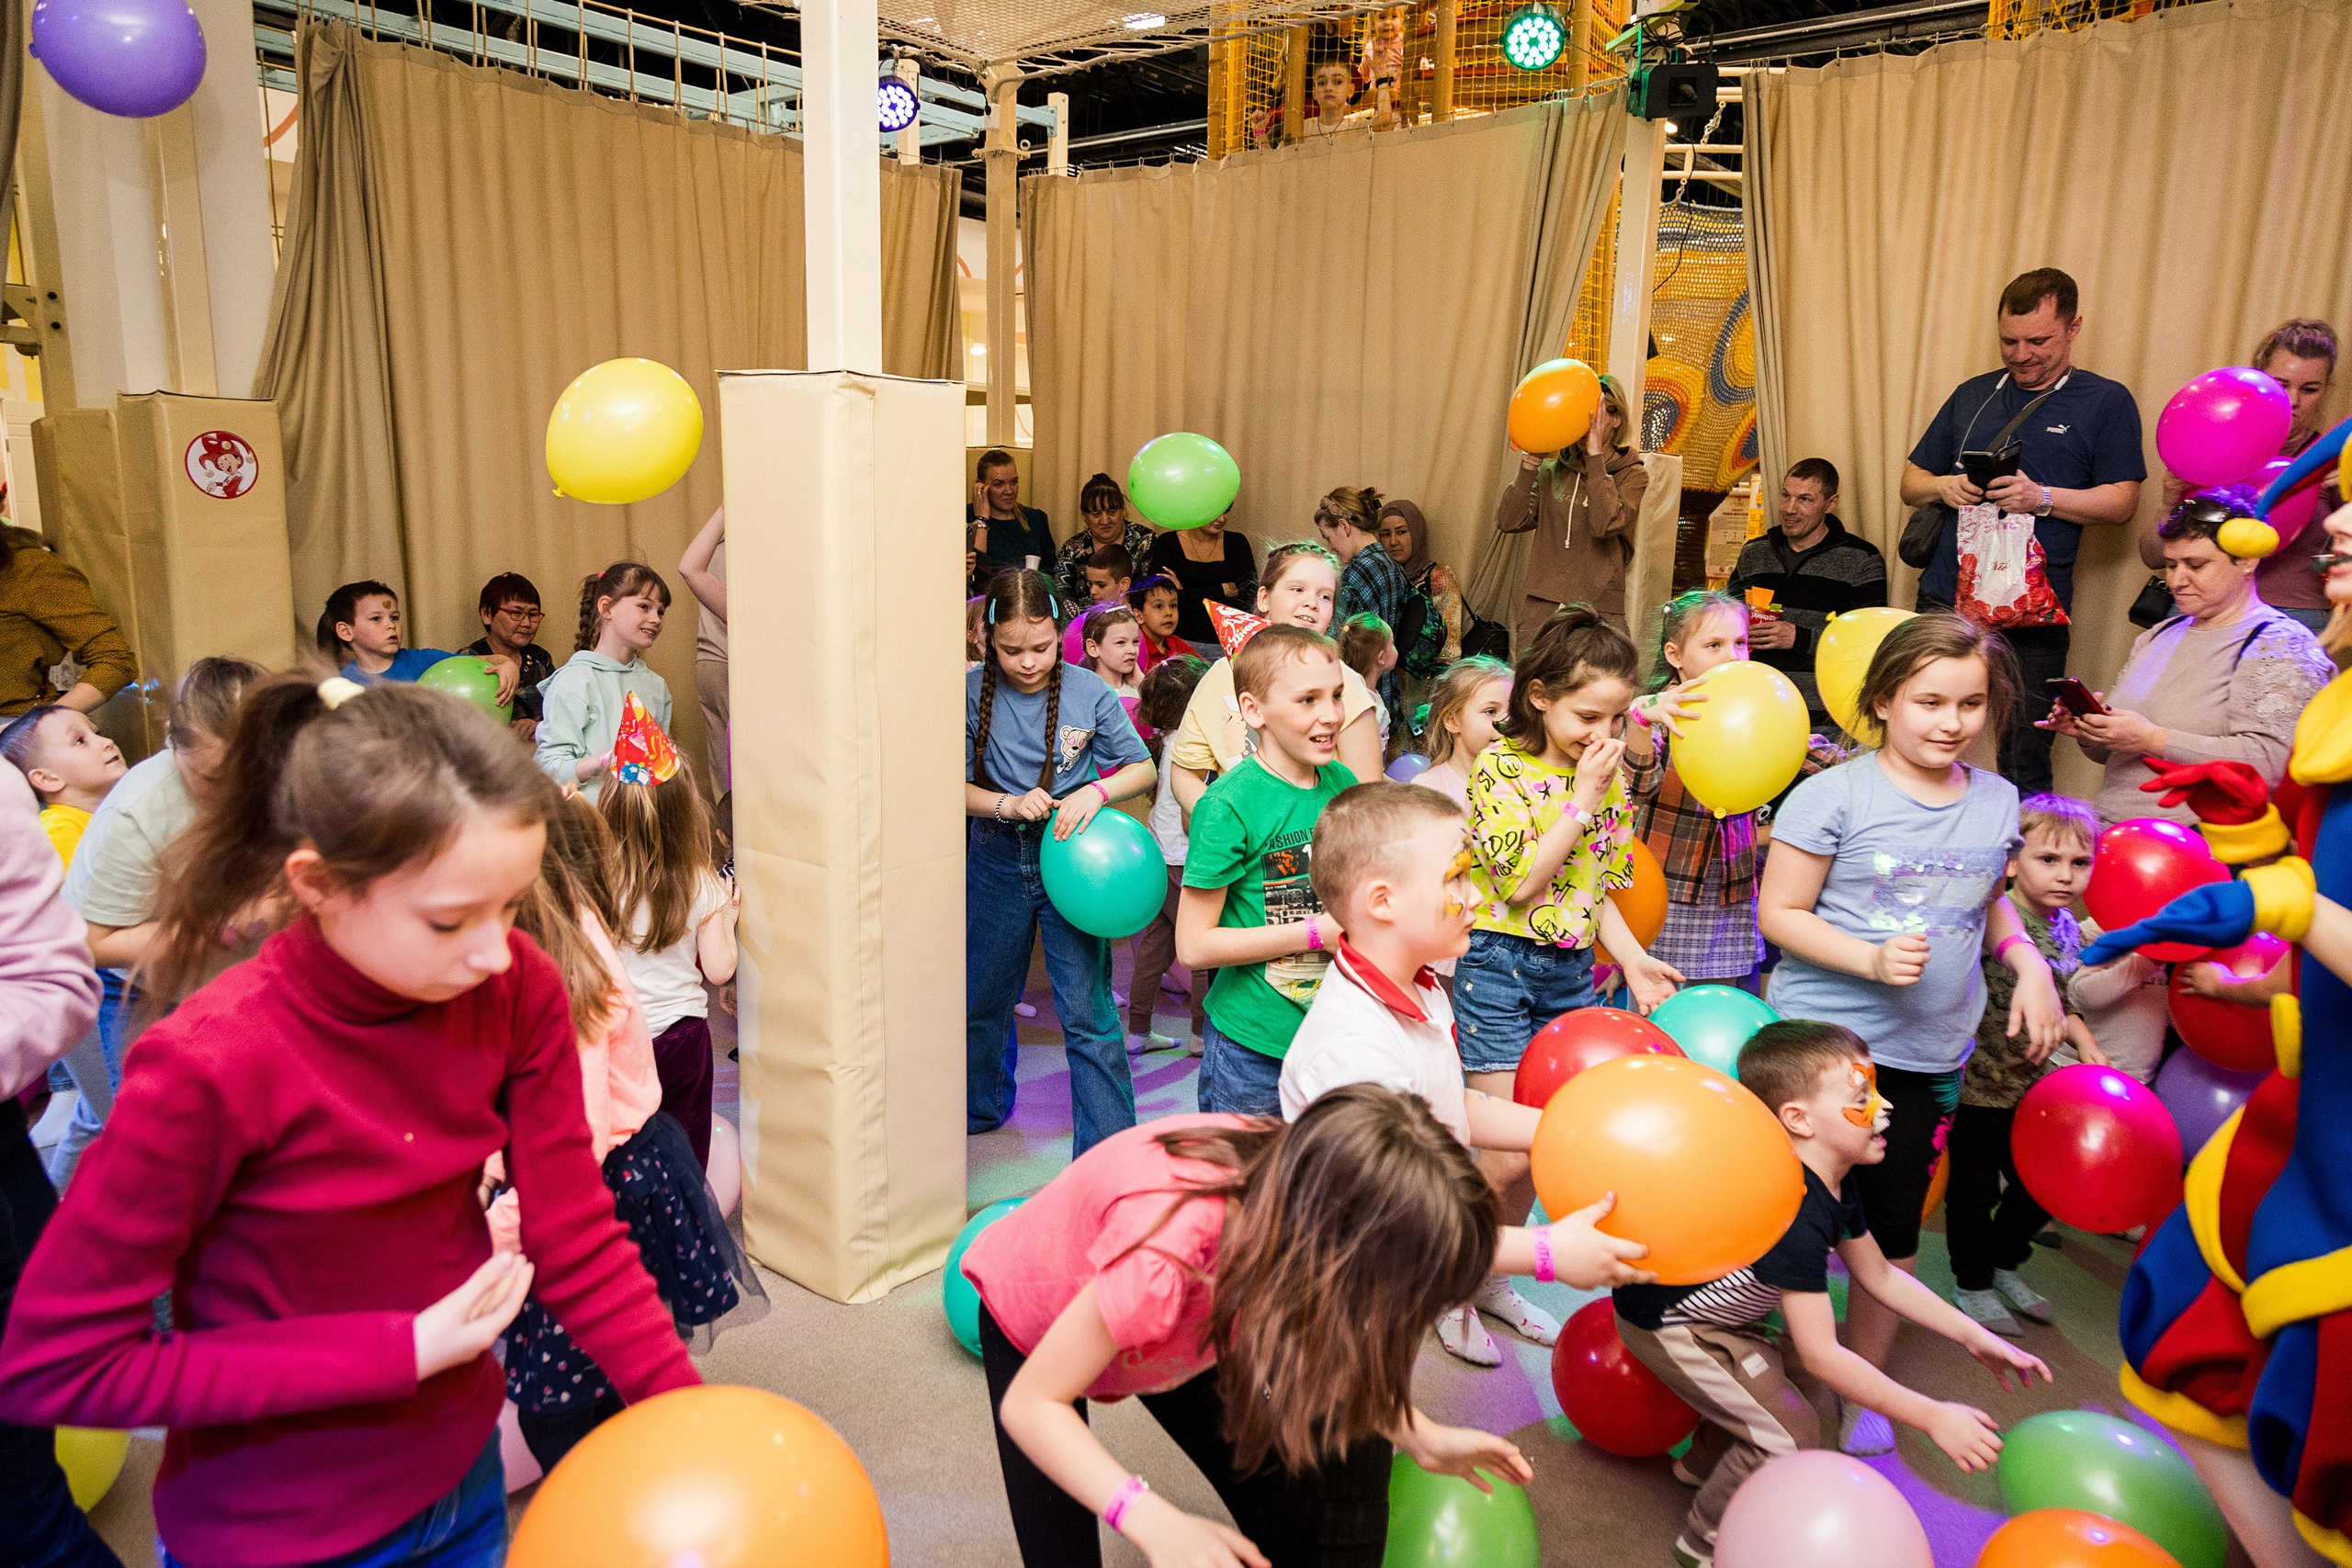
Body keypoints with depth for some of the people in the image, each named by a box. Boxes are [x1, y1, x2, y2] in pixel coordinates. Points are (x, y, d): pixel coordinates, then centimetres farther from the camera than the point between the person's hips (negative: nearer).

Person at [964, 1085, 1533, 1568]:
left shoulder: (1301, 1186, -29)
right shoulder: (1164, 1254, -47)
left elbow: (1312, 1342, -7)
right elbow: (1030, 1403, -34)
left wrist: (1421, 1437, -15)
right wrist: (1154, 1521, -45)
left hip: (1183, 1326, 5)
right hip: (1034, 1327, -4)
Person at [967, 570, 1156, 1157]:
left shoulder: (1088, 692, -11)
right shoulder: (974, 692, -8)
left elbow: (1142, 768, -1)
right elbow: (957, 786, -3)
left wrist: (1097, 791, -20)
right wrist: (1008, 804, -21)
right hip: (997, 856, 3)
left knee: (1087, 1013, -6)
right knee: (982, 998, 20)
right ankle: (979, 1107, 46)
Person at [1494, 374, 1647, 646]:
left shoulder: (1632, 475, 4)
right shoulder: (1551, 469, 11)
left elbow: (1605, 525, -17)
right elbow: (1508, 521, -1)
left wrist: (1595, 455, -12)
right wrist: (1531, 461, -5)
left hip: (1599, 611, -2)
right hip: (1540, 608, 2)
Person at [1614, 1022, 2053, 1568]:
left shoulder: (1837, 1181, -3)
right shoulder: (1795, 1214, -35)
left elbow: (1880, 1276, 11)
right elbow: (1822, 1355, -31)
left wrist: (1975, 1338, 7)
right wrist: (1932, 1417, -23)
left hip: (1712, 1304, 9)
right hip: (1661, 1320, -9)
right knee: (1791, 1434, -7)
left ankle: (1704, 1462, 36)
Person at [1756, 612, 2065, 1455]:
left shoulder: (1997, 800, 5)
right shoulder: (1834, 795, -12)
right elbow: (1779, 912, -11)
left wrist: (2030, 961, 2)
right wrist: (1871, 958, -23)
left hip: (1931, 1054, 5)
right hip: (1821, 1039, -4)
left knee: (1895, 1226, 14)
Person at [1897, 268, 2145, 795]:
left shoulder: (2106, 402, 6)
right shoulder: (1972, 395, 18)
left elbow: (2122, 501, -1)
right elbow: (1910, 481, 20)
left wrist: (2042, 498, -15)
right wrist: (1942, 487, -2)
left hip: (2032, 612, -3)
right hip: (1945, 598, 3)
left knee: (2024, 763, 0)